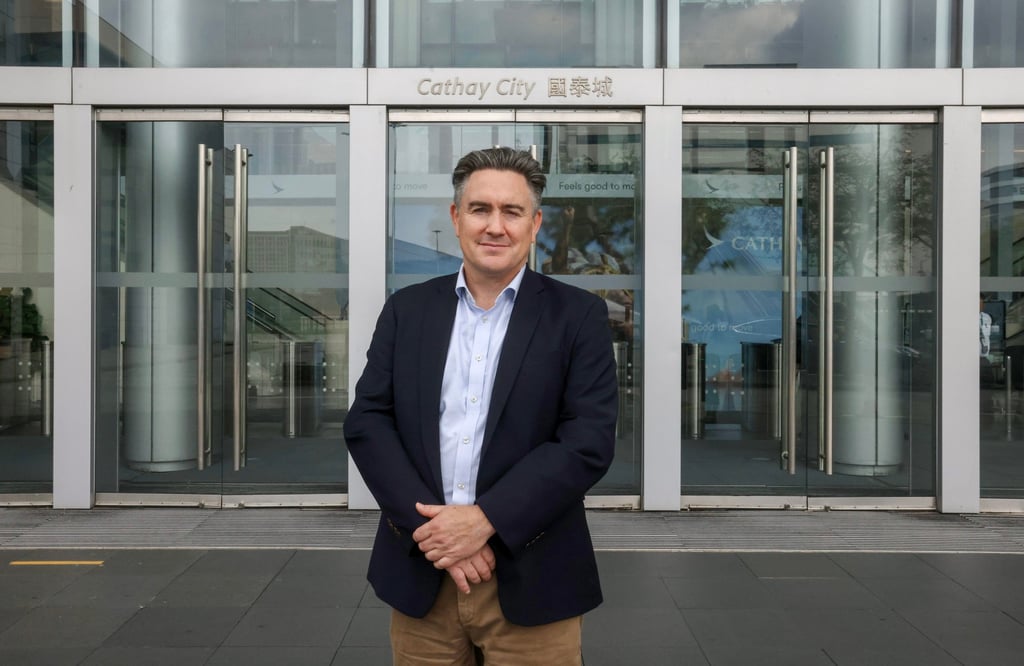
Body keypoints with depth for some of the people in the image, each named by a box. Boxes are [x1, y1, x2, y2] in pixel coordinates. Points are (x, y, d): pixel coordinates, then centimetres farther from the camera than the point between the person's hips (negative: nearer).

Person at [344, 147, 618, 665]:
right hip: (420, 571, 2)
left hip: (530, 580, -2)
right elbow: (367, 421, 0)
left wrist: (485, 519, -16)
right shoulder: (406, 310, 6)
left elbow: (589, 441, -9)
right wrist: (431, 525, -12)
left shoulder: (579, 316, -2)